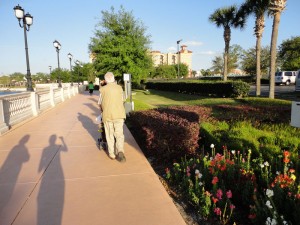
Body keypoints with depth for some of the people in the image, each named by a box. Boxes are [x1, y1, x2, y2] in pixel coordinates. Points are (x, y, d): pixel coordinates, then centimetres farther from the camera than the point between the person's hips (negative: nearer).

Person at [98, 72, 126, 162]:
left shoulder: (103, 89, -2)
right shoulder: (119, 88, 3)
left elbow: (100, 103, 7)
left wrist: (101, 110, 27)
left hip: (107, 115, -1)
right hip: (119, 114, 1)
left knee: (110, 135, 11)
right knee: (119, 134, 7)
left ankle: (112, 154, 18)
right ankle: (120, 151, -11)